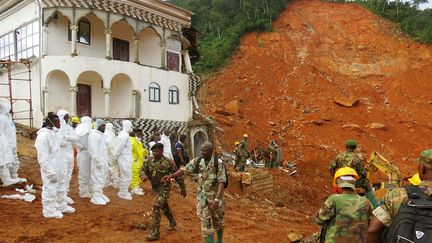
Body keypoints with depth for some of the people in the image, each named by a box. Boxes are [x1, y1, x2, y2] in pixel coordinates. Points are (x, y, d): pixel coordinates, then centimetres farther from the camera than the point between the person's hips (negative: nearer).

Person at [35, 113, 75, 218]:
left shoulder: (55, 133, 7)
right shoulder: (43, 135, -21)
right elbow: (43, 157, -22)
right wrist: (50, 172, -22)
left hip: (58, 167, 9)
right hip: (50, 169, -9)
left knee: (60, 188, 22)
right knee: (50, 190, 5)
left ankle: (61, 206, 37)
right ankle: (49, 211, 20)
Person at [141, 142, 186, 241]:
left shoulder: (168, 162, -19)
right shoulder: (149, 160, -5)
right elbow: (144, 170, 9)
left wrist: (183, 188, -5)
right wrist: (144, 176, -13)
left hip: (164, 188, -6)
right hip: (154, 187, 7)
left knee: (156, 206, -16)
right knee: (164, 206, 22)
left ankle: (155, 233, -9)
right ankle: (172, 222, 46)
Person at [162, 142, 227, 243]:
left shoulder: (219, 163, -19)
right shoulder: (197, 161, -6)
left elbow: (222, 182, -23)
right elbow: (184, 170, -13)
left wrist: (217, 199, -32)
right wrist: (171, 176, -30)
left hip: (216, 196, -2)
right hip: (202, 197, 3)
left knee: (218, 220, 16)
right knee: (205, 222, 2)